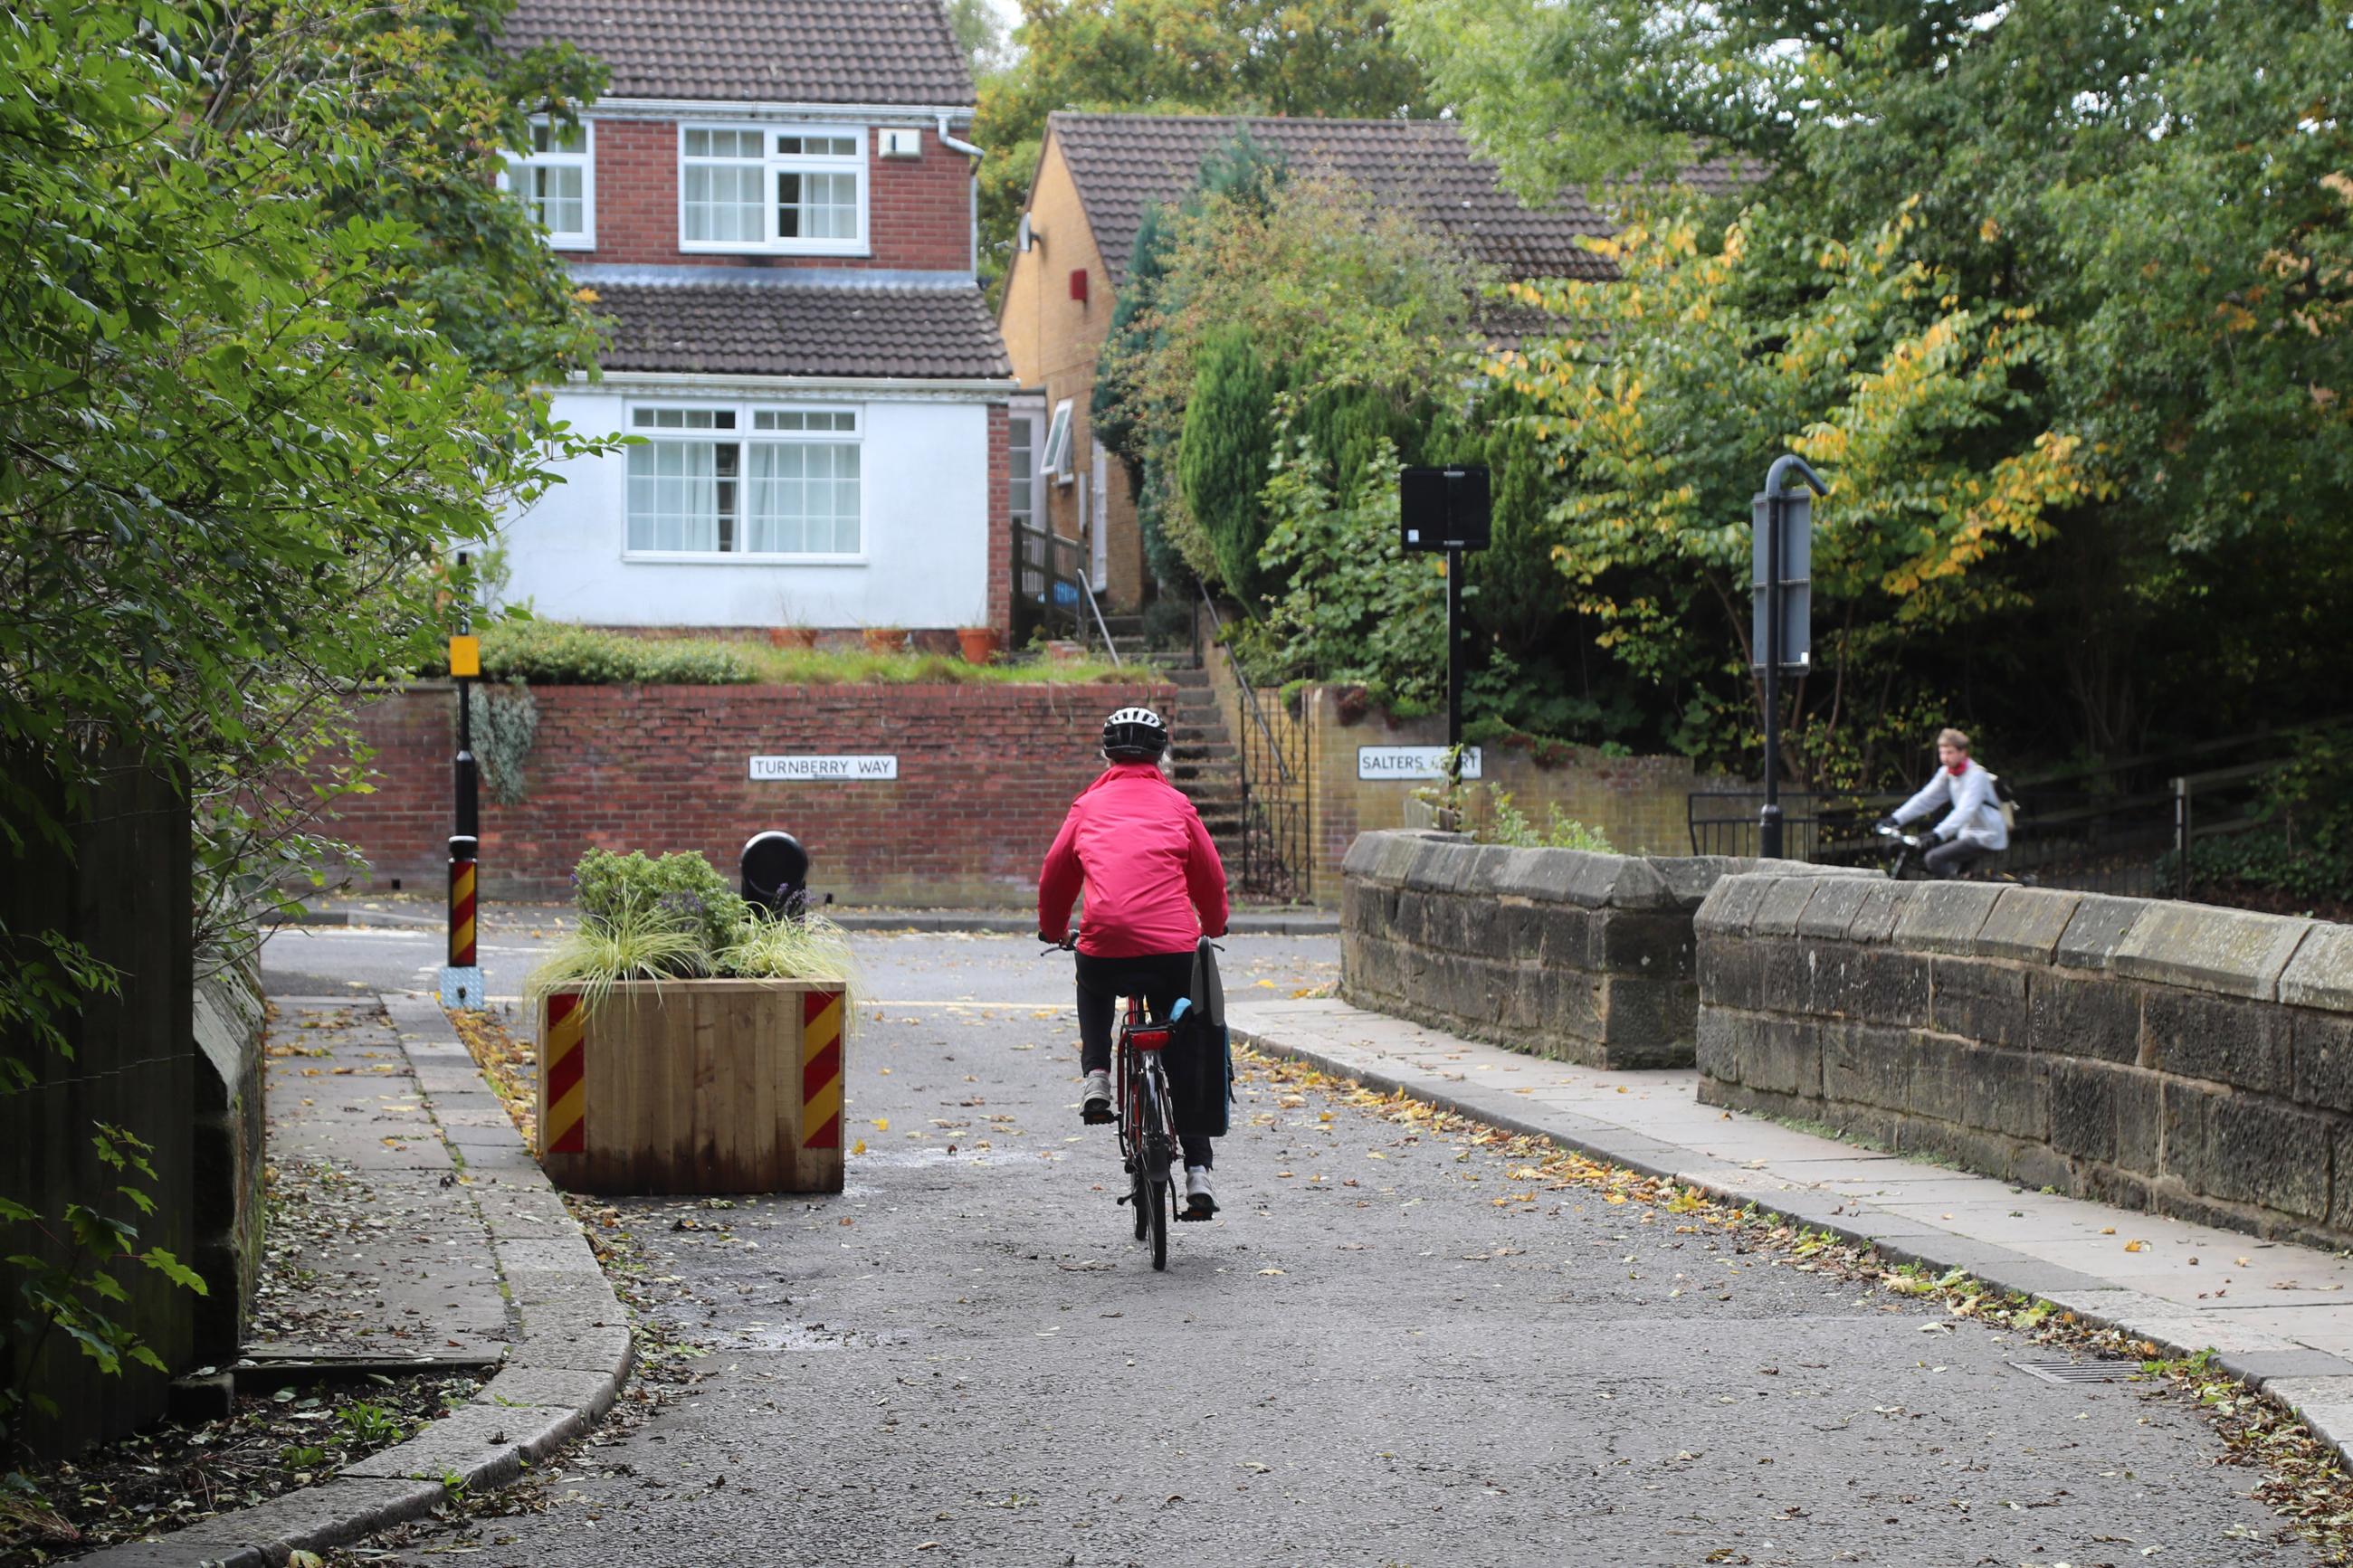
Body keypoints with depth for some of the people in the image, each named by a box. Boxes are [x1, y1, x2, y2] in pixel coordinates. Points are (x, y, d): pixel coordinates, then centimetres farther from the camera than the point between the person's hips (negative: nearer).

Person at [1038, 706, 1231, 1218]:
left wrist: (1052, 929, 40)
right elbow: (1211, 878, 19)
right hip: (1173, 947, 0)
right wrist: (1213, 927, 40)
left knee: (1093, 992, 37)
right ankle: (1198, 1171, 7)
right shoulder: (1176, 806, 12)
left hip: (1105, 946, 0)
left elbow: (1055, 875, 21)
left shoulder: (1089, 806, 13)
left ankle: (1097, 1079, 16)